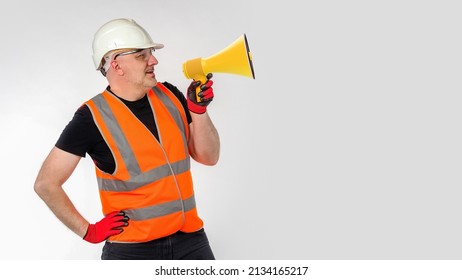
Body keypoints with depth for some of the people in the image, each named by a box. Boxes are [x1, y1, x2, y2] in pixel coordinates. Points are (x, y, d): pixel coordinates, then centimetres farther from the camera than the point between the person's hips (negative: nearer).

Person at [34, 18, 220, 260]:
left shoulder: (170, 96, 4)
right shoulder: (92, 117, -10)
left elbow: (209, 157, 6)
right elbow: (46, 183, -6)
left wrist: (198, 110, -8)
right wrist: (89, 231, -7)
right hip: (132, 248, -4)